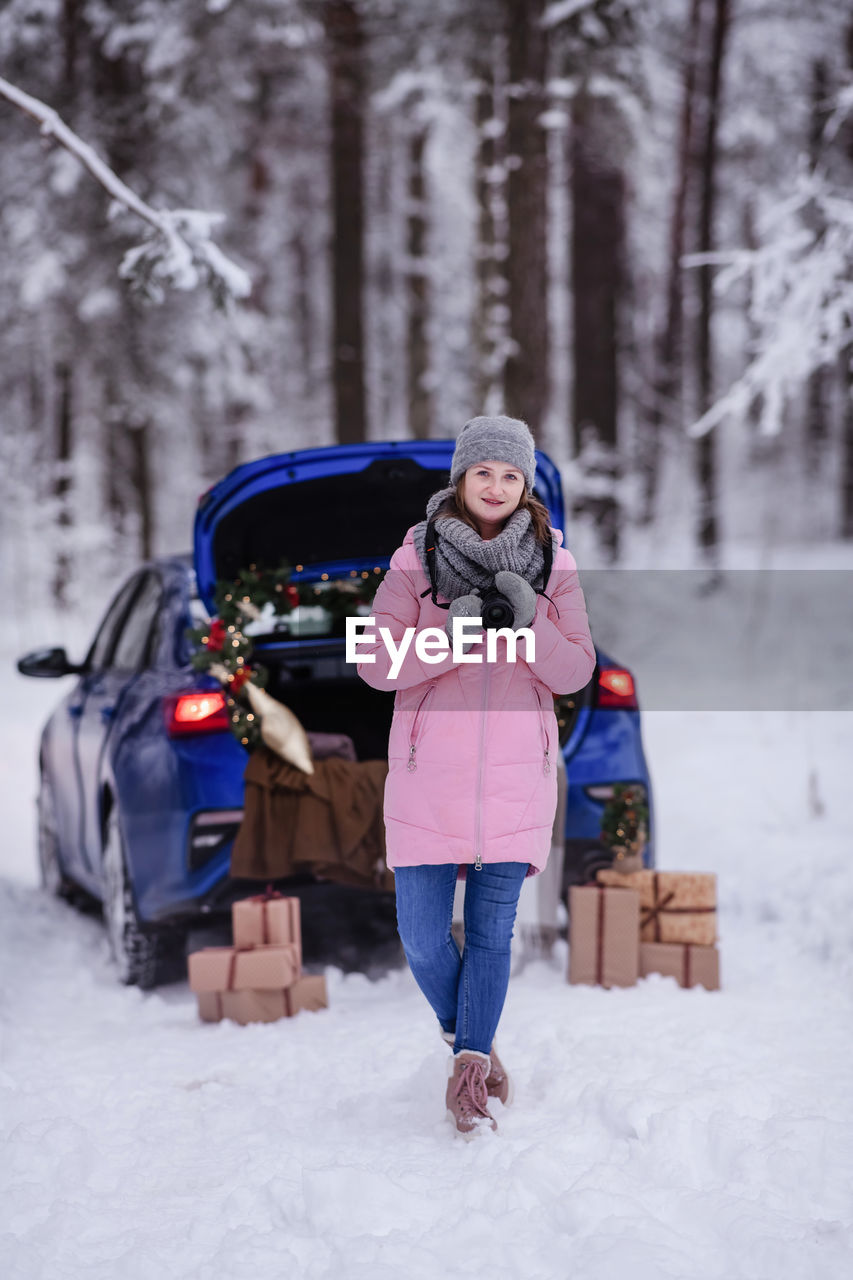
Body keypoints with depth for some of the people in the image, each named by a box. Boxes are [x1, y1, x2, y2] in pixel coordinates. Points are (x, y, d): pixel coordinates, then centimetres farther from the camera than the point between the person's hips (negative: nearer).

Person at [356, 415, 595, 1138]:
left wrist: (531, 623, -16)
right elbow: (377, 664, -5)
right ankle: (466, 1038, 26)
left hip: (515, 776, 1)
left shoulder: (552, 564, 4)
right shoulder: (417, 560, 0)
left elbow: (576, 673, 2)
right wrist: (447, 637, -20)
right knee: (422, 936, 0)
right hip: (429, 774, 0)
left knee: (492, 932, 2)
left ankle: (469, 1074, 10)